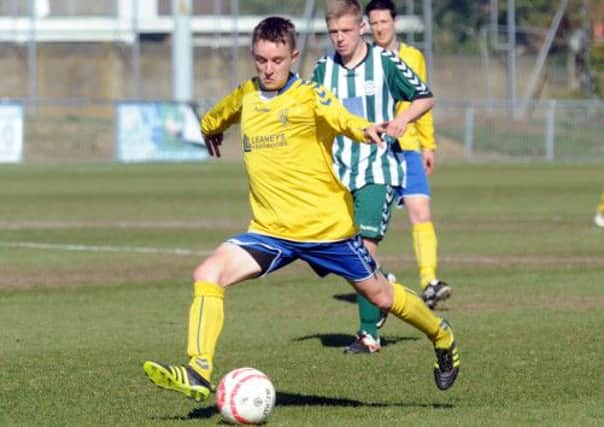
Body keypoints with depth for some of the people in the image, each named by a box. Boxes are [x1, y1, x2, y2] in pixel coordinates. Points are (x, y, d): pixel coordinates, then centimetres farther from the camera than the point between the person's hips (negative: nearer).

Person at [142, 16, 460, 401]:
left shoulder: (309, 96, -11)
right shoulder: (246, 96, 6)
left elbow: (339, 117, -33)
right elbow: (220, 114, 32)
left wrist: (364, 129, -54)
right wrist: (210, 128, 50)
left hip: (327, 225, -4)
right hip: (271, 230, 4)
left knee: (381, 296, 9)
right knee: (209, 274, -18)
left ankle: (442, 337, 38)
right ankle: (198, 374, -19)